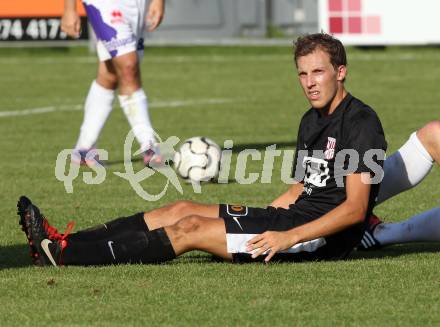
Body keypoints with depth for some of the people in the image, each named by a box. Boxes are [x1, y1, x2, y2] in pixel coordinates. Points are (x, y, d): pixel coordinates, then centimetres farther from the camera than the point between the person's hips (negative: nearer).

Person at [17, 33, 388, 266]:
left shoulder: (360, 121, -14)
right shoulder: (311, 121, 17)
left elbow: (354, 208, -20)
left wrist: (288, 237, -26)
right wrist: (251, 222, 15)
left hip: (327, 235, -9)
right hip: (298, 214, 9)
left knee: (190, 229, -15)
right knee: (182, 210, 1)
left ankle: (63, 253, -17)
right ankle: (64, 243, -5)